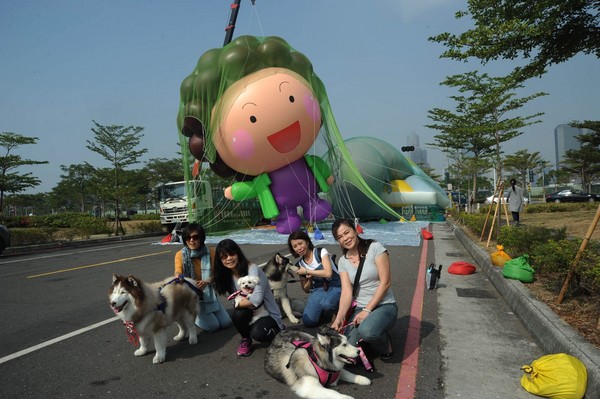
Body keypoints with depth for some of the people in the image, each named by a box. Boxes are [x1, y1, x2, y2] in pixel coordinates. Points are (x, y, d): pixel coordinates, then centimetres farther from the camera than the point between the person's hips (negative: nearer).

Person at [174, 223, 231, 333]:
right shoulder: (180, 255, -12)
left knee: (226, 323, 0)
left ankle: (206, 314, 26)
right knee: (213, 326, -12)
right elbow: (178, 273, -25)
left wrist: (207, 281, -29)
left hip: (208, 293, 3)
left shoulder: (209, 253, -7)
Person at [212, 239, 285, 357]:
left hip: (269, 314, -4)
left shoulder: (253, 269, -21)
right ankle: (246, 339, 2)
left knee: (257, 333, -34)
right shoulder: (228, 276, -1)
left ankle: (277, 330, 2)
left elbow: (256, 300, -31)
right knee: (237, 314, -29)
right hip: (252, 313, 4)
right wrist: (247, 302, -20)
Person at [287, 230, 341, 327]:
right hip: (317, 290, 4)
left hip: (334, 287, -4)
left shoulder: (321, 252, -3)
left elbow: (328, 273, -18)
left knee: (326, 304, -37)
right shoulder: (299, 264, 9)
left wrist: (307, 271, -11)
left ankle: (332, 314, -2)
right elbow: (306, 289, 14)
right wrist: (309, 279, -7)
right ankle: (323, 312, 10)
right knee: (308, 321, -21)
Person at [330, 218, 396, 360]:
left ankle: (384, 343, -1)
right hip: (359, 308, 4)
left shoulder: (375, 248, -9)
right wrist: (339, 317, -22)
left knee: (367, 331, -37)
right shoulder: (342, 261, 4)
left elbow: (385, 282, -13)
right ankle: (371, 339, 15)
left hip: (384, 305, -4)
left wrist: (367, 310, -17)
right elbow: (346, 292, -4)